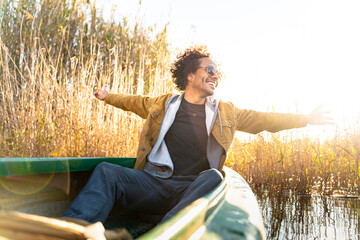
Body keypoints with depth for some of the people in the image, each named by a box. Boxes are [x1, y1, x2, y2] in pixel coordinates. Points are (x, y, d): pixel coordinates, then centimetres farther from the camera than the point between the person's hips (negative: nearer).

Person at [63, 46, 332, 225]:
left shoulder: (226, 112, 17)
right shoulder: (163, 104, 16)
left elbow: (265, 120, 19)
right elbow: (136, 102, 35)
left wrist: (307, 118, 19)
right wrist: (109, 97, 44)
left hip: (193, 188, 0)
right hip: (154, 182, 1)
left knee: (212, 176, -36)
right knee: (107, 170, -26)